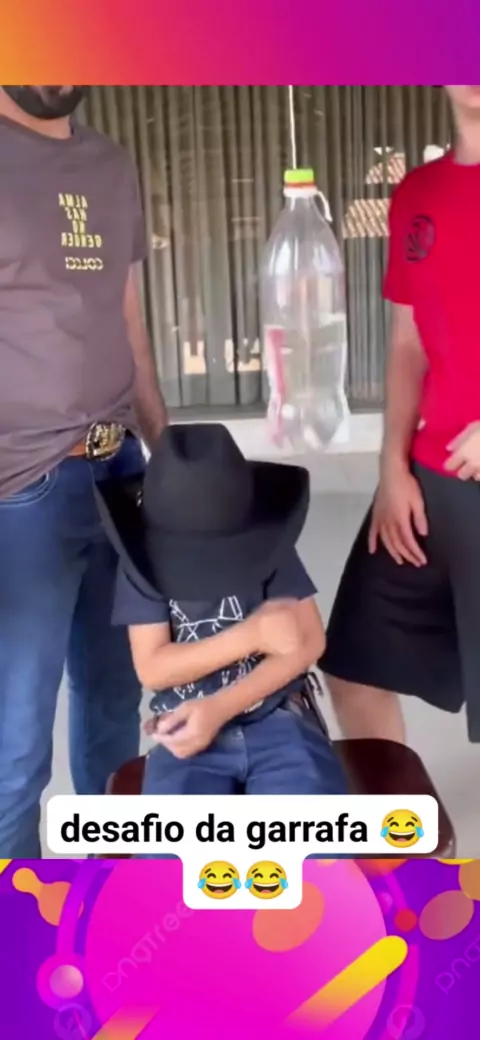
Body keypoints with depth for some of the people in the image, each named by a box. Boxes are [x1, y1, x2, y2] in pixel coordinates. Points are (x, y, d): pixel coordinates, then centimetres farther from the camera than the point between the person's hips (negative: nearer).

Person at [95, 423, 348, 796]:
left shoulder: (269, 548, 2)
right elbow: (153, 668, -5)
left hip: (278, 723, 0)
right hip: (190, 733, 0)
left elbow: (310, 640, -5)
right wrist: (253, 634, -13)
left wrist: (219, 708, -14)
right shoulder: (145, 563, 0)